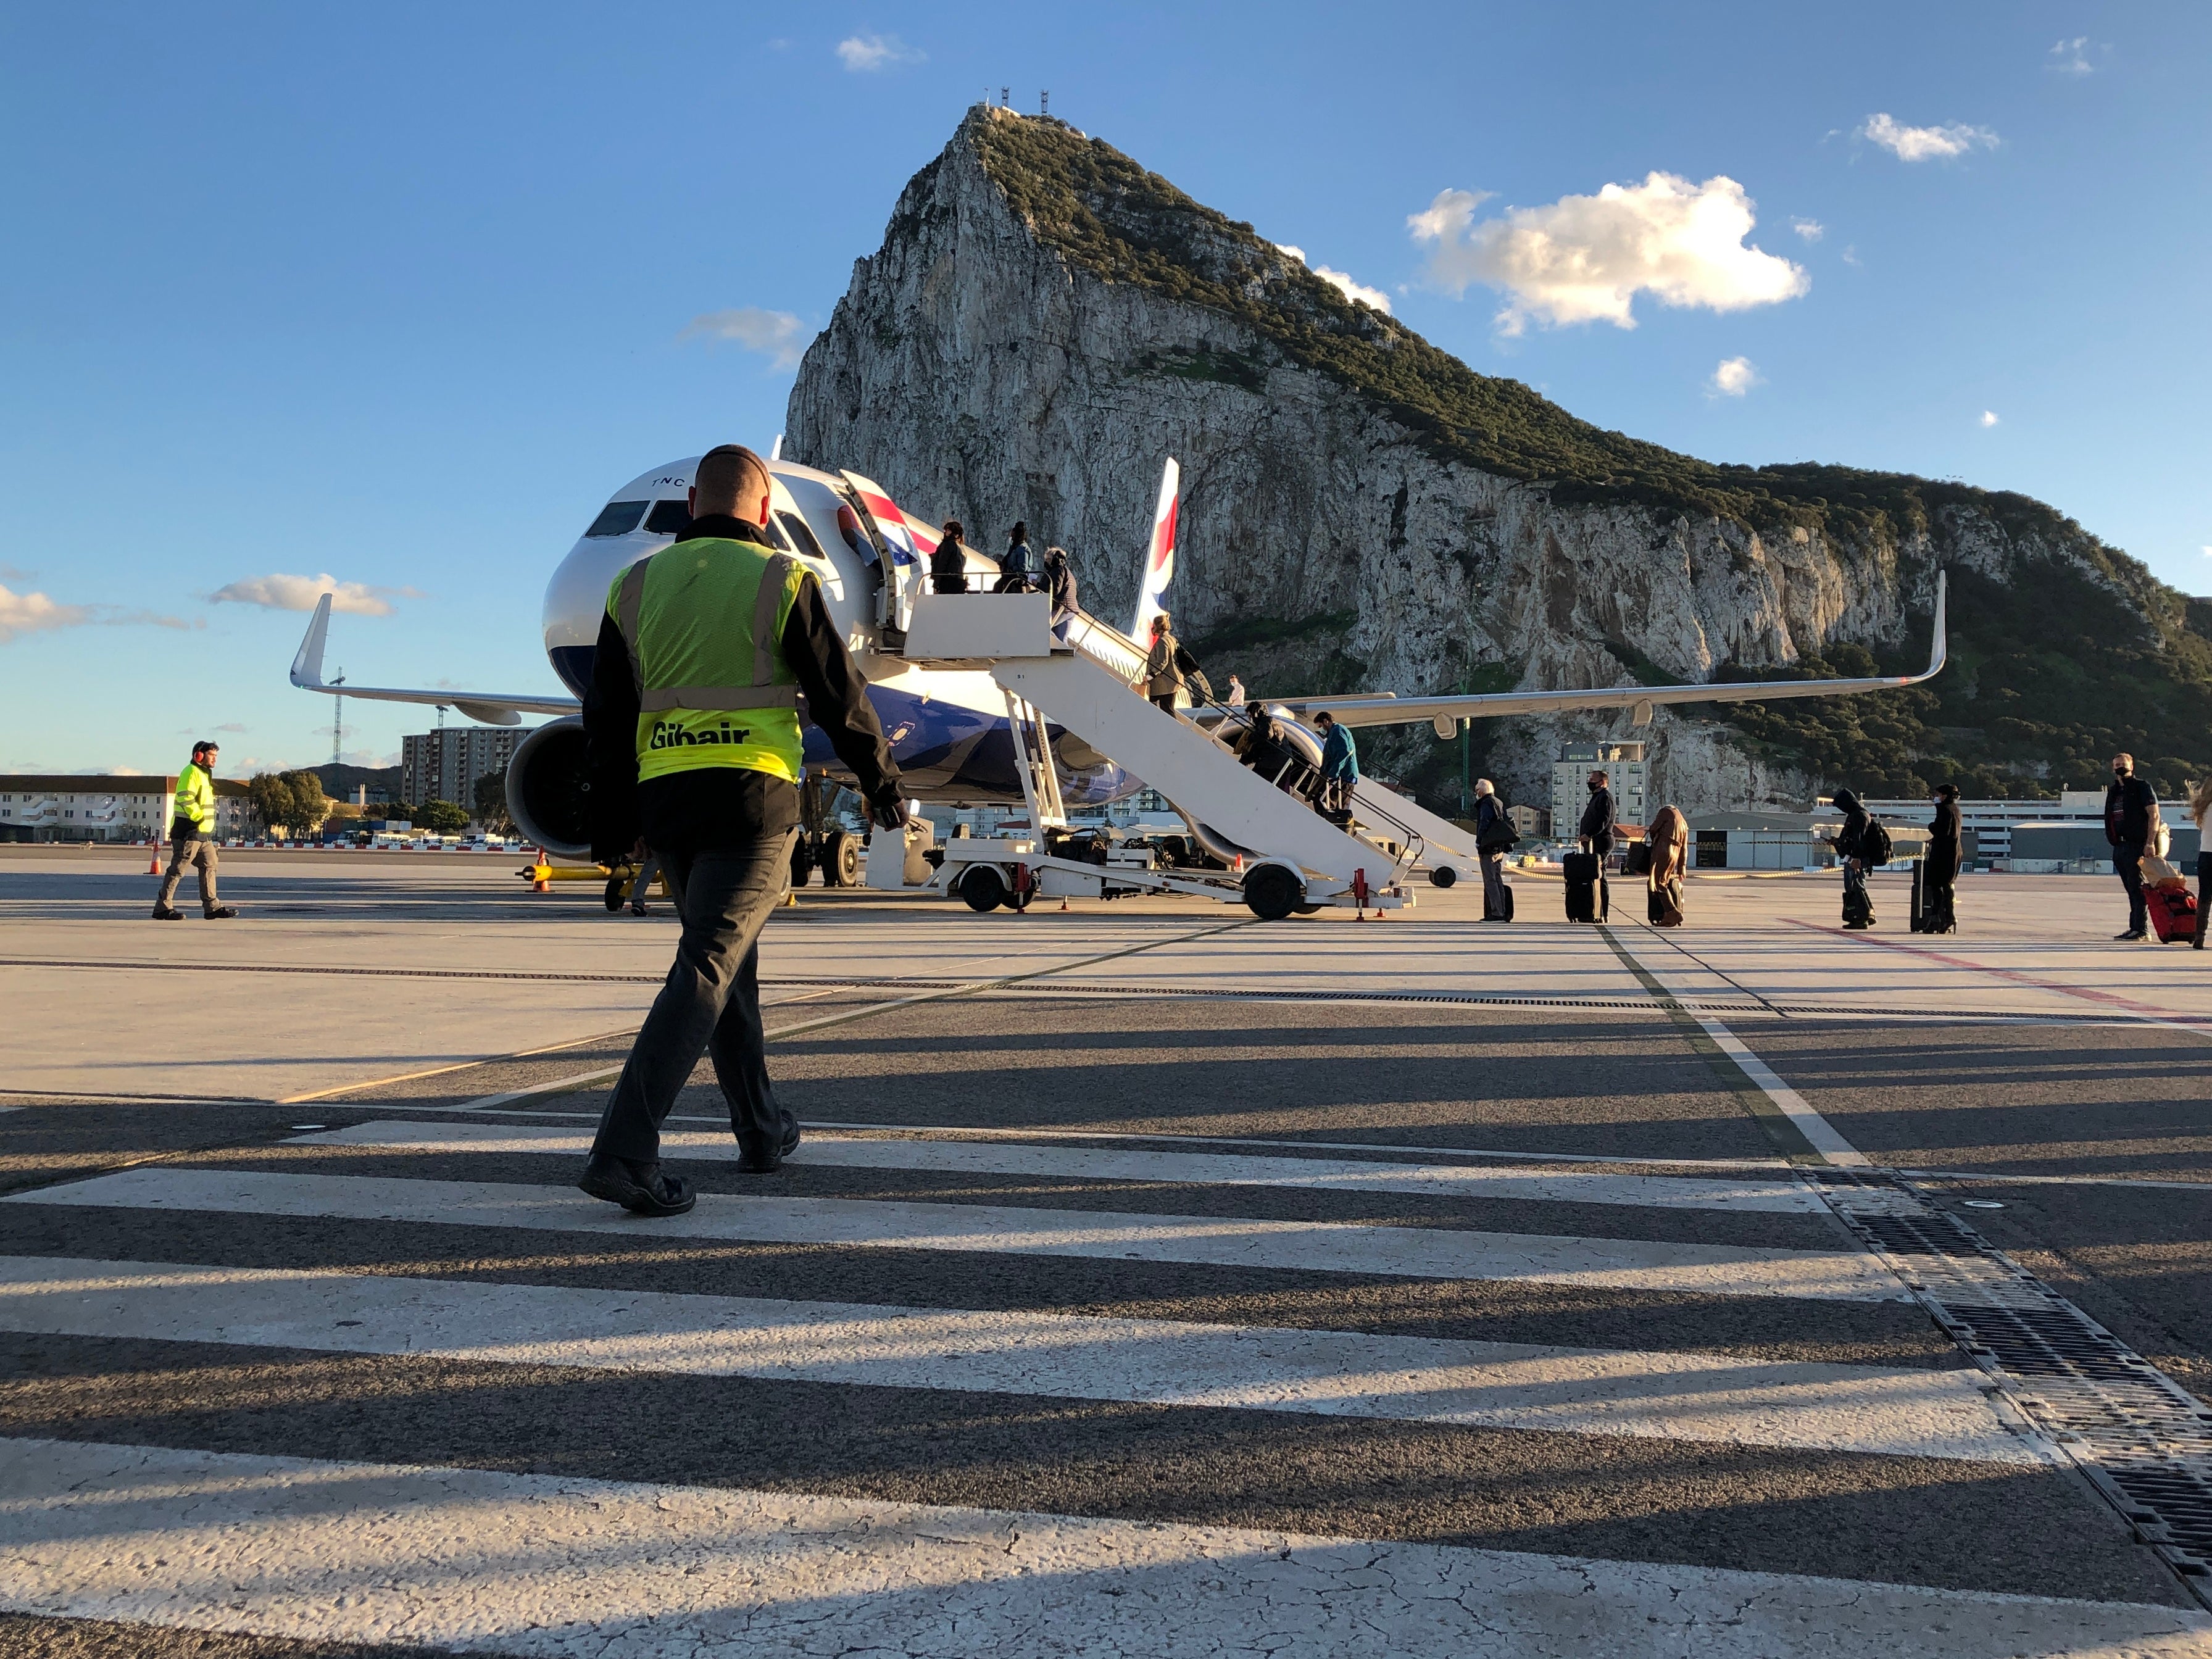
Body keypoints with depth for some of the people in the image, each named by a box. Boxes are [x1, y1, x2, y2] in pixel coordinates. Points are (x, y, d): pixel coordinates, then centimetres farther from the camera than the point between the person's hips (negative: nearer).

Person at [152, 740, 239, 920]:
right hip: (189, 831, -10)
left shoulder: (204, 774, 22)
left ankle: (212, 907, 13)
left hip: (203, 832, 10)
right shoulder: (191, 773, -10)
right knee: (178, 869, -6)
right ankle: (162, 908, -2)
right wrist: (199, 816, -24)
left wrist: (208, 823, 18)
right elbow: (186, 799, -22)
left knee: (209, 866, 10)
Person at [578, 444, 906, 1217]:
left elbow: (607, 720, 12)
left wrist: (615, 828, 18)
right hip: (751, 793, -5)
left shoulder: (636, 584, 11)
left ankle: (762, 1130, 28)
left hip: (664, 800, 5)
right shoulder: (780, 581, -2)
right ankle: (624, 1150, -17)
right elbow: (840, 696, 0)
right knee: (705, 970, -8)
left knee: (731, 959, 19)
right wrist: (884, 789, 12)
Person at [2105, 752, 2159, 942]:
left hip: (2136, 846, -8)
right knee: (2131, 890, 10)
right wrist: (2114, 841, 14)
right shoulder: (2113, 792, 18)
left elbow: (2154, 815, -11)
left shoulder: (2142, 787, -3)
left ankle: (2142, 930, -9)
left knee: (2137, 888, -9)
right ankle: (2134, 928, 13)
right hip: (2119, 847, 8)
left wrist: (2149, 844, -18)